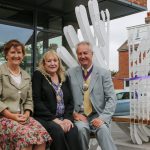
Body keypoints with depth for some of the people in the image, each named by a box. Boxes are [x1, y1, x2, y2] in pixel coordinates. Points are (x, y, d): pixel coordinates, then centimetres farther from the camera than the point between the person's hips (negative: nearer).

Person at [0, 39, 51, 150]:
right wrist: (12, 116, -16)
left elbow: (29, 100, 15)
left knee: (42, 134, -24)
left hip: (22, 117, 5)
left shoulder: (26, 76, 19)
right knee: (26, 135, -33)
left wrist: (26, 114, -4)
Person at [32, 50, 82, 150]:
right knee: (57, 131, -33)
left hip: (63, 118, 4)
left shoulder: (64, 78, 16)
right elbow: (36, 101, -7)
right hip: (44, 118, -3)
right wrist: (53, 118, -15)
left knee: (73, 130, -28)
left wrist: (68, 118, -8)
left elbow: (70, 101, 12)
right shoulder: (38, 75, 3)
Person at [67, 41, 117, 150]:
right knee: (81, 128, -30)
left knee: (103, 129, -31)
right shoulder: (70, 73, 6)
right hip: (79, 116, 1)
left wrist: (103, 118, -16)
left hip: (97, 115, -1)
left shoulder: (104, 73, 2)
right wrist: (74, 113, -8)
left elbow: (111, 99, -3)